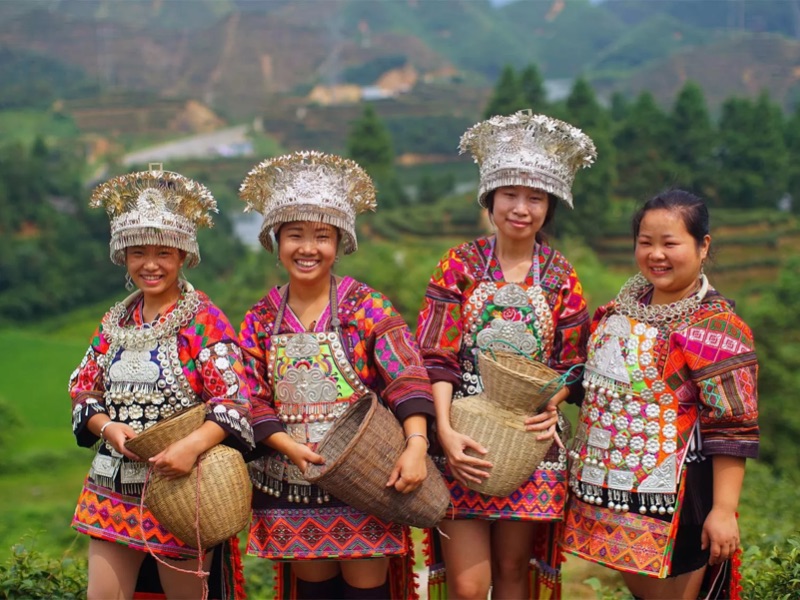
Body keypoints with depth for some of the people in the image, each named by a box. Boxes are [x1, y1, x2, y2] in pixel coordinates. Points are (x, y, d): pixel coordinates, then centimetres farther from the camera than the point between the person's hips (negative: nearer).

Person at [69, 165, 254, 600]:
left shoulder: (205, 321, -7)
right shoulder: (115, 322, 10)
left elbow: (233, 403, -14)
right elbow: (84, 391, 12)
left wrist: (193, 445, -30)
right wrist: (108, 427, -9)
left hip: (180, 486, -5)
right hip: (114, 486, 5)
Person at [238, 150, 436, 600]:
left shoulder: (368, 306, -5)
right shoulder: (260, 321, 5)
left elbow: (407, 378, -14)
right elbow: (253, 402, 2)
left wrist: (416, 445, -29)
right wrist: (290, 446, -15)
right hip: (294, 486, 3)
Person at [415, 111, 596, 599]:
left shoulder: (560, 278, 4)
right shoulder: (460, 266, -1)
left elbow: (572, 367, 6)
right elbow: (437, 358, -7)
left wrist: (552, 405, -15)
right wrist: (445, 431, -21)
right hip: (464, 443, -1)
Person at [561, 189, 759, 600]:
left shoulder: (715, 327, -16)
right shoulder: (626, 305, 7)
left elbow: (732, 428, -18)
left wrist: (723, 510, -21)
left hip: (677, 497, -7)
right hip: (615, 487, 7)